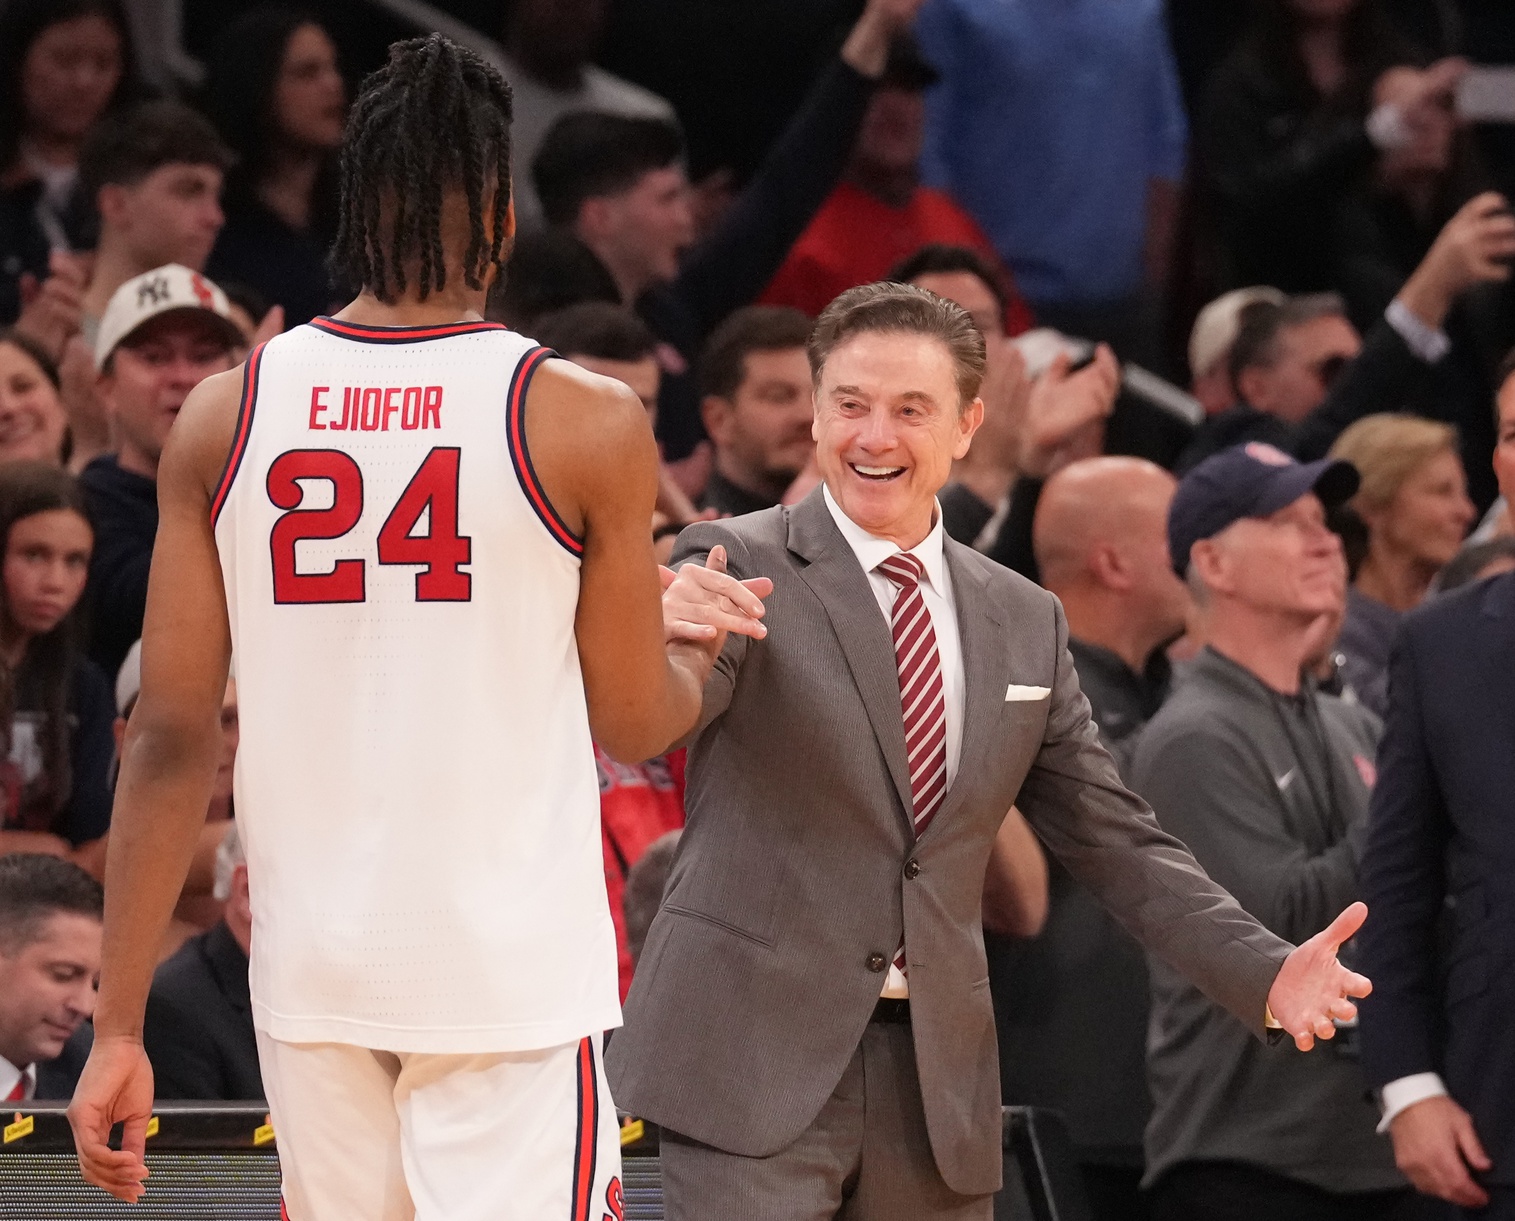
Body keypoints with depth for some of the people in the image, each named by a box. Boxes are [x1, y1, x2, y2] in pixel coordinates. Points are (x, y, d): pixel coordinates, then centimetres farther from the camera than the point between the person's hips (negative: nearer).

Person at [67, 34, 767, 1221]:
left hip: (311, 975, 4)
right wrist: (693, 640, 27)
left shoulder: (224, 417, 1)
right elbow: (637, 725, 3)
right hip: (516, 975, -4)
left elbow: (170, 738, 1)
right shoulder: (588, 423, -6)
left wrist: (118, 1029, 4)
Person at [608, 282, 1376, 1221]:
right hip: (751, 1063, -5)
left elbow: (1111, 838, 16)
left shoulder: (1025, 623, 13)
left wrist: (1266, 972, 1)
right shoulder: (741, 567, -3)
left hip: (939, 1083, 5)